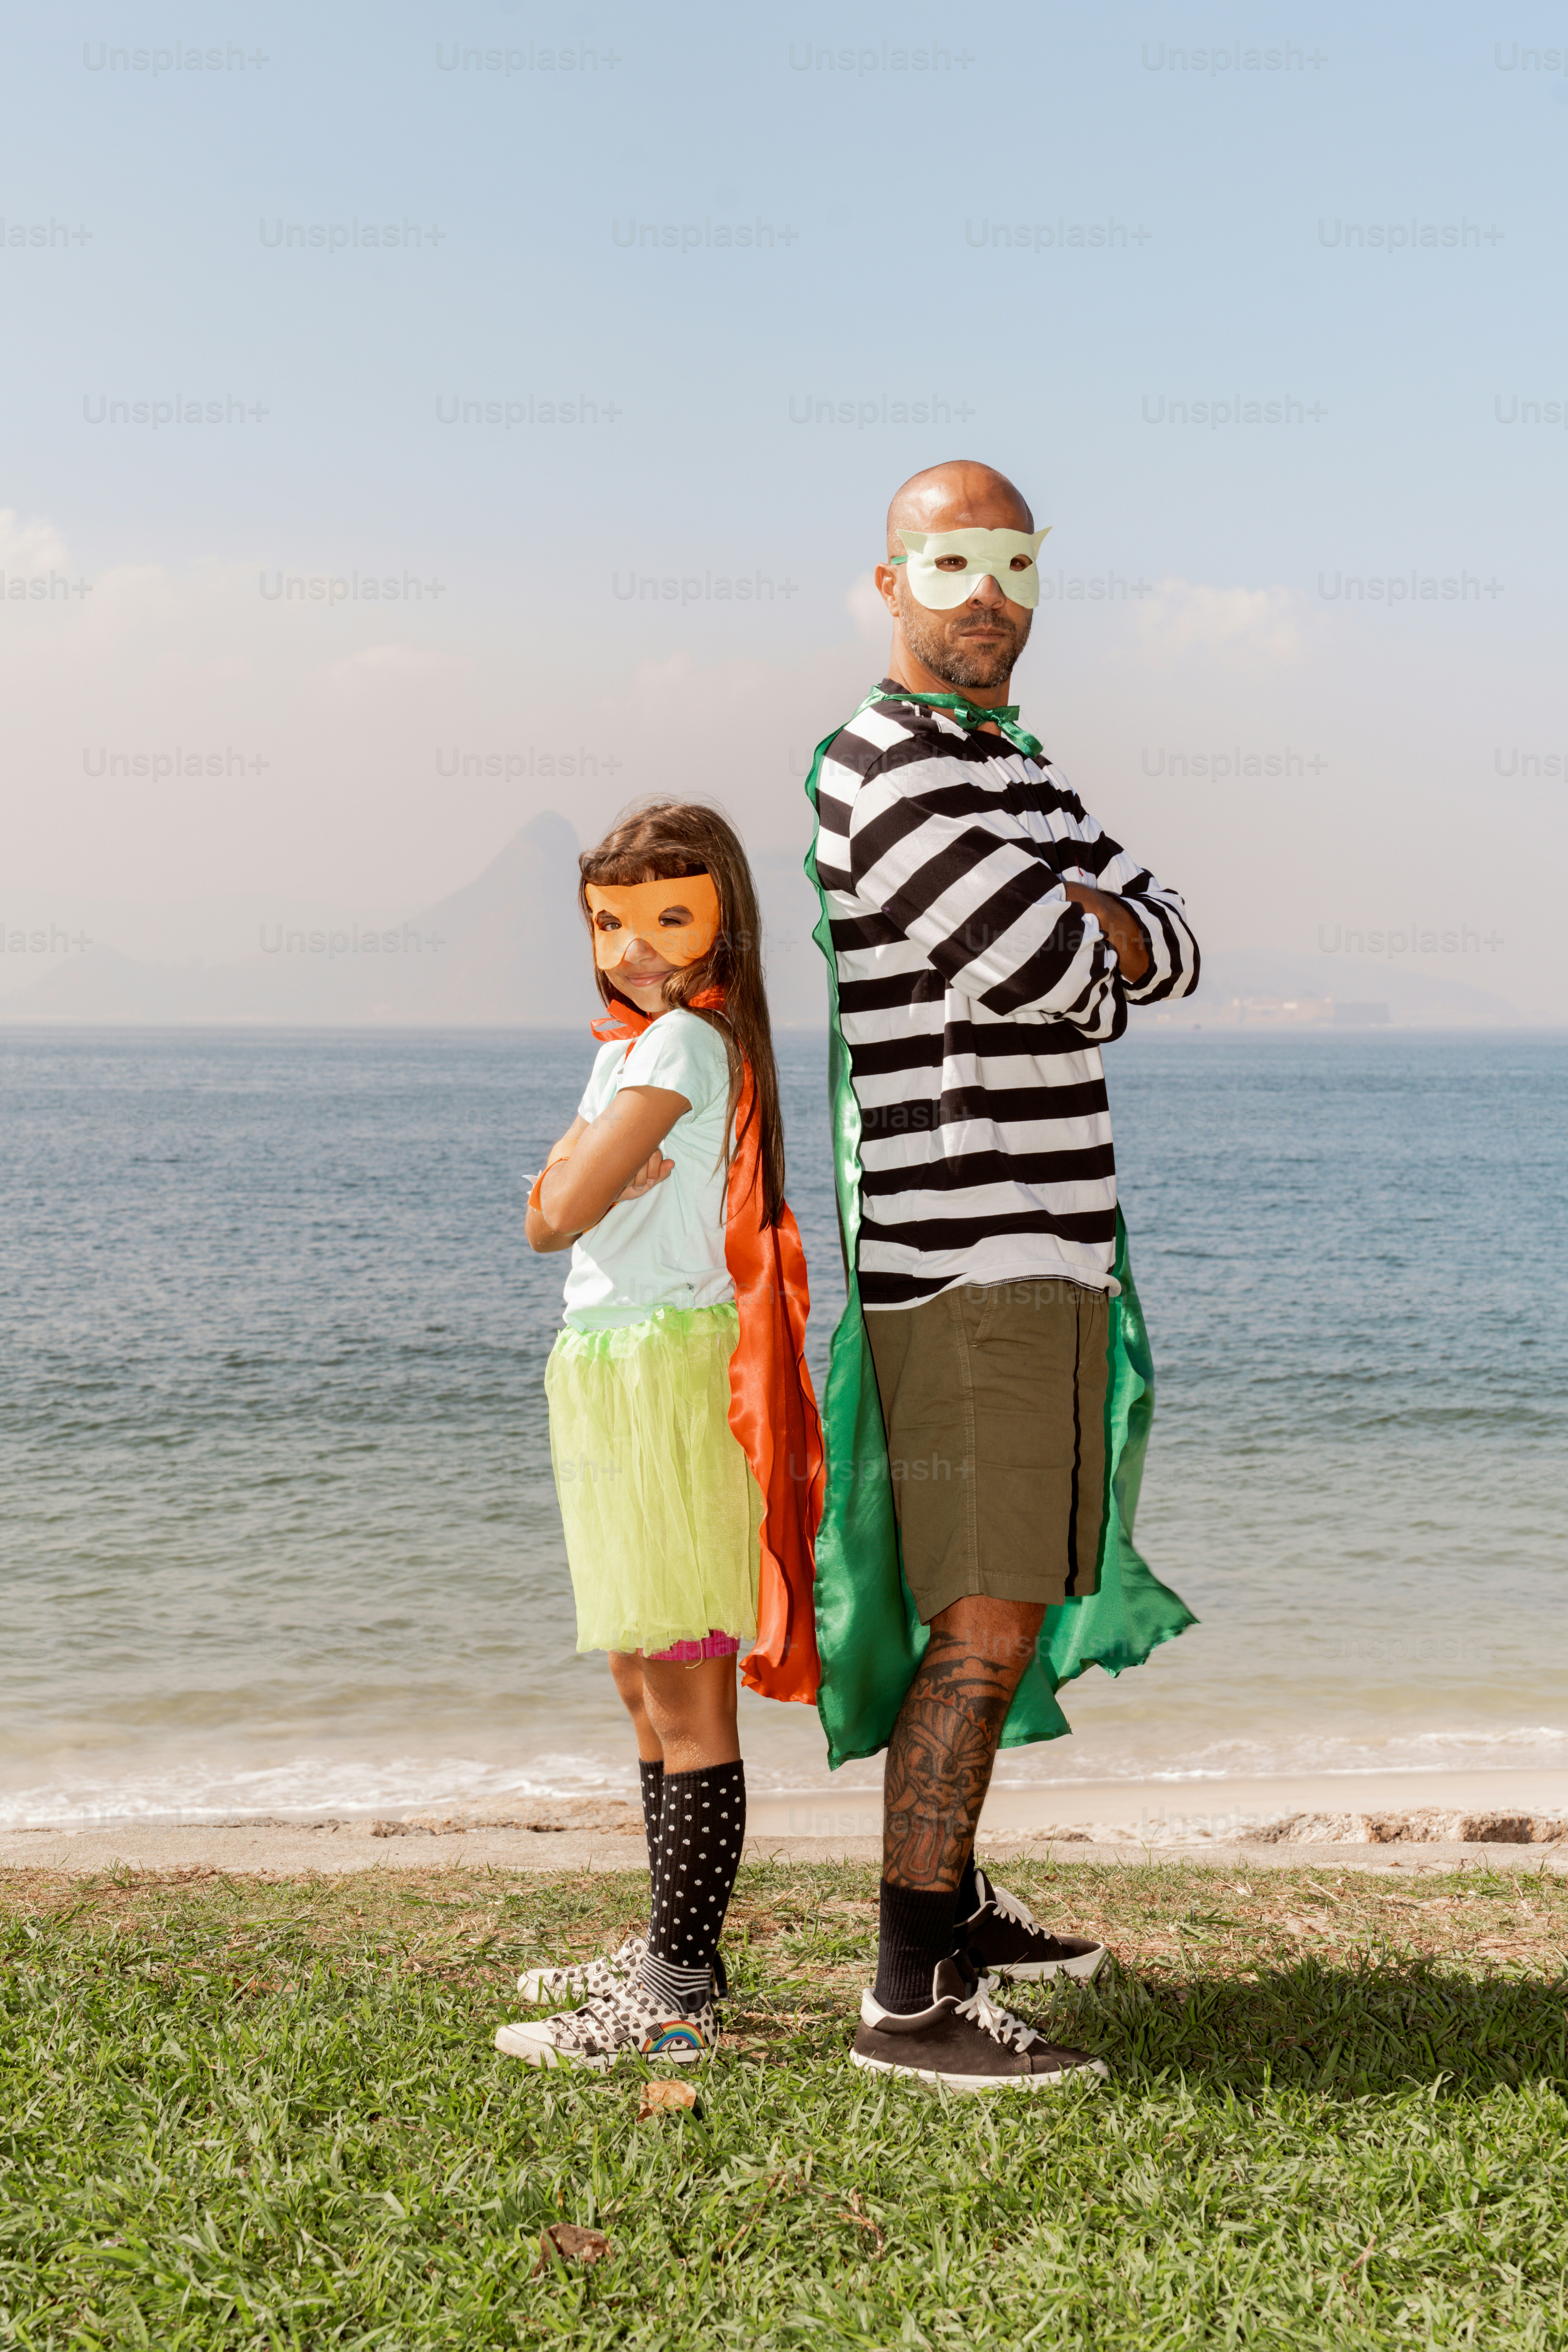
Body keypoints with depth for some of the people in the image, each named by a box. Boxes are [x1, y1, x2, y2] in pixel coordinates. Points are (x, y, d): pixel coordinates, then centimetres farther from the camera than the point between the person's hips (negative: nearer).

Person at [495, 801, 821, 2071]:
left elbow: (564, 1213, -19)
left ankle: (676, 2001, -5)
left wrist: (580, 1177, -1)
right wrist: (588, 1166, -10)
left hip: (667, 1367, -10)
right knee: (649, 1684, 16)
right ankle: (674, 1952, 28)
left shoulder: (682, 1040, -12)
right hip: (612, 1367, 10)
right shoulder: (634, 1045, 18)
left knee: (685, 1688, -8)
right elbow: (548, 1214, 9)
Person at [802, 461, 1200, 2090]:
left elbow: (1163, 951, 12)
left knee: (1002, 1602, 18)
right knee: (983, 1628, -12)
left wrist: (1078, 927, -10)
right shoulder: (887, 768, -14)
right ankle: (911, 1999, -7)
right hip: (960, 1264, -10)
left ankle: (950, 1904, 33)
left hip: (1039, 1252, 10)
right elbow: (1046, 976, -20)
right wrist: (1079, 938, 3)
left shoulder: (1009, 772, 19)